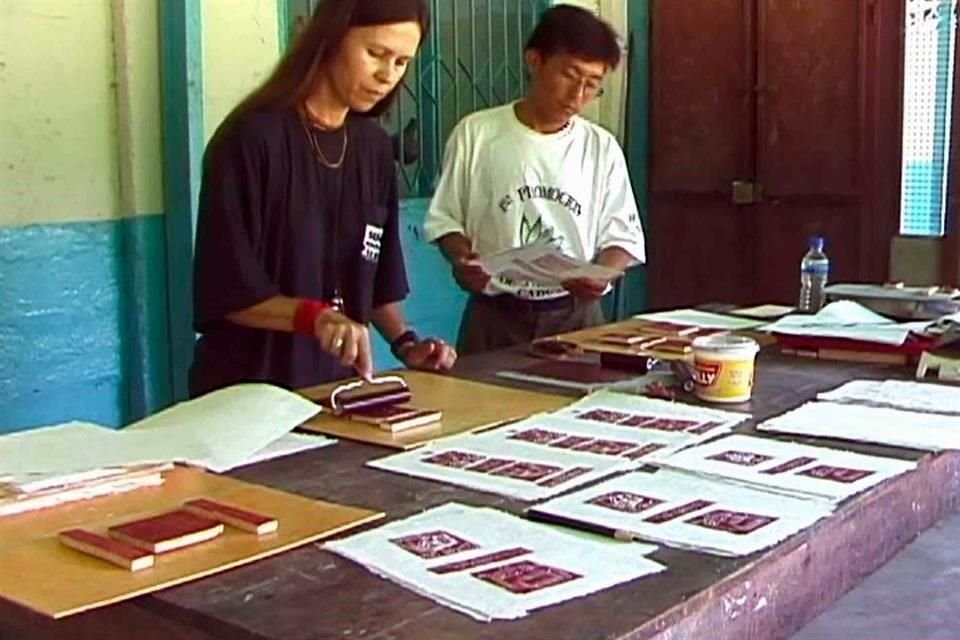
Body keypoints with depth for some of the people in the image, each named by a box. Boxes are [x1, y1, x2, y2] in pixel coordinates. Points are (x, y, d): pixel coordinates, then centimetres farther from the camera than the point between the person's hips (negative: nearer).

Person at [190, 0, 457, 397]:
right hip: (248, 389, -5)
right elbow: (226, 289, -15)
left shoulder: (374, 147, 6)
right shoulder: (250, 138, -13)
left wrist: (404, 342, -1)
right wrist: (313, 316, -28)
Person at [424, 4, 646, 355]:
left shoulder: (602, 147, 4)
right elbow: (446, 219, 4)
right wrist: (461, 258, -16)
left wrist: (601, 273, -15)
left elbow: (622, 236, 6)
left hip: (576, 316, 1)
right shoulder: (476, 133, -1)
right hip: (495, 317, -1)